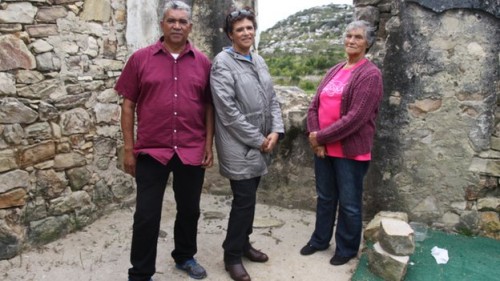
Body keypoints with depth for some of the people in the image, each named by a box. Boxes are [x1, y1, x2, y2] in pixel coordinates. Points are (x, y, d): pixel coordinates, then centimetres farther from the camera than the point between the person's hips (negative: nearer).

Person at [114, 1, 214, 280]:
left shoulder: (203, 62, 4)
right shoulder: (141, 59, -1)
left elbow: (209, 107, 7)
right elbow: (128, 105, 0)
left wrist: (209, 145, 1)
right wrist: (129, 149, -2)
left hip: (192, 151, 2)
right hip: (151, 150, -2)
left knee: (189, 210, 16)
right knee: (146, 215, 5)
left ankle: (185, 257, 39)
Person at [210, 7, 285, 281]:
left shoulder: (259, 60, 12)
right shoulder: (222, 62, -10)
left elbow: (272, 98, 13)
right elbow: (228, 109, -17)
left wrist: (275, 131, -2)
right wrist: (257, 139, -14)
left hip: (260, 144, 7)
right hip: (239, 146, -7)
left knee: (249, 199, 16)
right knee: (244, 200, -2)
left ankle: (244, 244, 34)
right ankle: (232, 256, 16)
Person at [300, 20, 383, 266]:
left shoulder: (370, 74, -11)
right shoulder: (335, 70, 12)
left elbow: (355, 118, -20)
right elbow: (315, 105, 7)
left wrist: (321, 136, -16)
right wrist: (314, 136, -8)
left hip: (351, 150, -6)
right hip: (322, 148, 7)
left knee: (349, 204, 9)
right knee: (325, 197, 19)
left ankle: (347, 248, 28)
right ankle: (320, 240, 37)